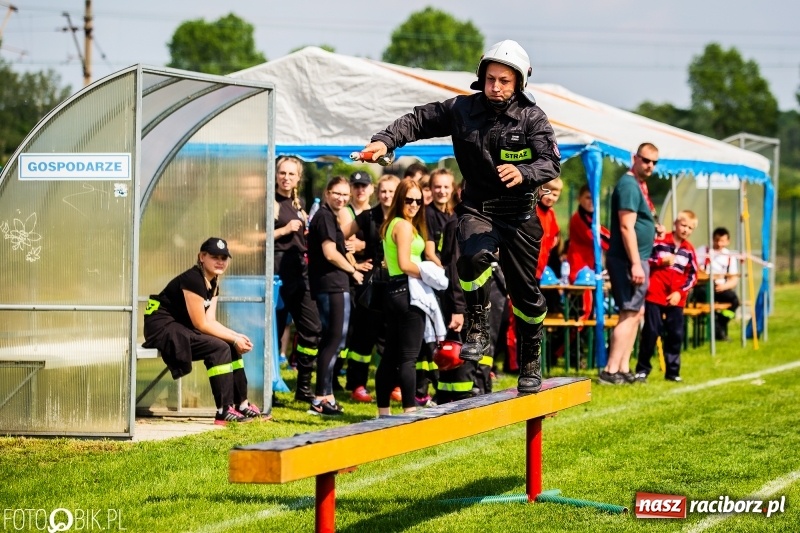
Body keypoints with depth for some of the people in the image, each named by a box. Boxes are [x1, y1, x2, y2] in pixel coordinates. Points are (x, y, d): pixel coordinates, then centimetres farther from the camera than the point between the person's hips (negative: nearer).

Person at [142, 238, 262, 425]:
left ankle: (242, 404, 9)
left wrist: (237, 336, -7)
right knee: (219, 348, -22)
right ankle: (224, 411, -22)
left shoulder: (213, 284, 9)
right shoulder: (193, 280, -20)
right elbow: (201, 324, -20)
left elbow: (210, 321, 6)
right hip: (162, 327, -10)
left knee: (232, 346, 6)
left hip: (180, 328, 10)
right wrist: (235, 339, -15)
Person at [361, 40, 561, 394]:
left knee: (525, 292, 6)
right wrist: (386, 140, -17)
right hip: (476, 207, 0)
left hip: (519, 212, 0)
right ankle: (478, 331, -17)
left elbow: (551, 162, -19)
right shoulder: (462, 109, -4)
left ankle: (530, 363, 25)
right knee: (475, 255, -33)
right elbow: (420, 120, 0)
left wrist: (524, 174, -41)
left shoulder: (532, 118, -9)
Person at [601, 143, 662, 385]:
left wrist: (653, 228, 15)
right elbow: (626, 227, -22)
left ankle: (623, 369, 15)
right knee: (630, 314, -12)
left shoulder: (639, 185, 17)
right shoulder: (629, 185, -15)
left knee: (636, 313, 13)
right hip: (629, 260, -11)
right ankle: (610, 371, -13)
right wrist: (635, 264, -24)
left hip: (637, 260, 11)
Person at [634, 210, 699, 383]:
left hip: (675, 299, 3)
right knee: (651, 331, -3)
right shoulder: (660, 241, -2)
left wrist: (680, 292, -4)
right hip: (655, 294, -3)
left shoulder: (689, 250, 7)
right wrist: (661, 261, -16)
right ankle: (642, 369, 4)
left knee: (676, 334, 4)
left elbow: (692, 276, 8)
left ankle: (672, 371, 15)